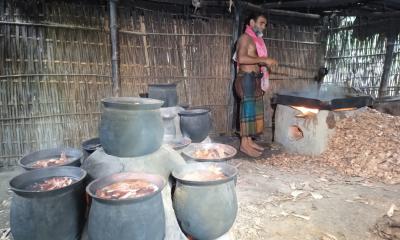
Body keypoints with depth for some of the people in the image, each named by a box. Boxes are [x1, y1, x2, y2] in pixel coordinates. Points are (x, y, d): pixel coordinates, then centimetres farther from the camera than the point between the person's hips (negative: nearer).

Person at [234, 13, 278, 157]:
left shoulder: (256, 39, 21)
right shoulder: (245, 37, -8)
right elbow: (241, 58, -24)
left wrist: (266, 63, 10)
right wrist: (264, 60, -22)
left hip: (255, 79, 10)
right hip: (247, 78, -9)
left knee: (254, 109, 9)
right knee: (248, 109, -9)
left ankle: (249, 141, 16)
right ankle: (244, 144, -4)